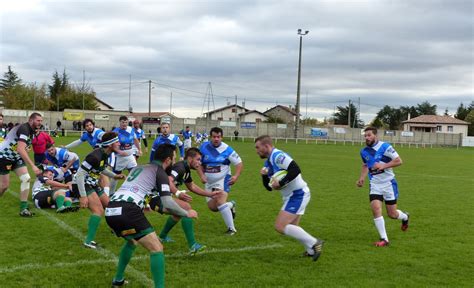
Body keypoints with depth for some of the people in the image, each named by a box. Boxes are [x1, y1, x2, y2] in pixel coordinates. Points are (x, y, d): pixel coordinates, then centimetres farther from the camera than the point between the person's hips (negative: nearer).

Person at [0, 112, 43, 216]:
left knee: (26, 178, -8)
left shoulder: (31, 131, 2)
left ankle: (23, 209, -4)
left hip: (16, 157, 8)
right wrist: (33, 166, -44)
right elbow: (20, 149, -40)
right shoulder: (24, 129, -27)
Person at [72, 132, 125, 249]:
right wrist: (83, 196, -30)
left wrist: (114, 176, 14)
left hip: (92, 184, 10)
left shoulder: (105, 154, 1)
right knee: (99, 210, -22)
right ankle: (89, 241, -21)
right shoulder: (95, 156, -28)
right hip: (81, 185, -10)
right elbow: (80, 174, -29)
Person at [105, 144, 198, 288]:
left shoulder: (138, 168, 27)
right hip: (127, 212, -8)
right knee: (157, 249, -1)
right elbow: (167, 204, -5)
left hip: (110, 210, 8)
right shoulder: (160, 173, 4)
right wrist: (186, 213, 10)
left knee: (132, 241, 33)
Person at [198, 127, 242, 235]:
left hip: (223, 180, -5)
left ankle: (231, 228, -13)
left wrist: (236, 176, -23)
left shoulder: (227, 149, -13)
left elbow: (239, 163, -8)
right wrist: (201, 175, -11)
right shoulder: (204, 147, -4)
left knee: (220, 202, -24)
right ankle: (231, 205, 37)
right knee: (212, 207, 5)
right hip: (209, 182, 5)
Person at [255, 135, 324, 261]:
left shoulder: (277, 155, -16)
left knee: (280, 226, -13)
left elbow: (295, 170, -29)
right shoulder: (268, 162, 14)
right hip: (294, 195, 11)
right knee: (291, 227, 21)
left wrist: (280, 183, -24)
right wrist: (264, 175, -1)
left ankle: (314, 243, -8)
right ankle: (312, 250, 28)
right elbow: (269, 187, 16)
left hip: (297, 194, -11)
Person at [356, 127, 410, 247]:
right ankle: (384, 239, -6)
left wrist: (383, 166, -26)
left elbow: (399, 161, -16)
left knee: (392, 214, 4)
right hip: (374, 184, 4)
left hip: (388, 183, -4)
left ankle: (405, 217, 42)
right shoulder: (364, 151, 3)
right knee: (376, 209, -16)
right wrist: (362, 178, 4)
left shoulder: (385, 147, -15)